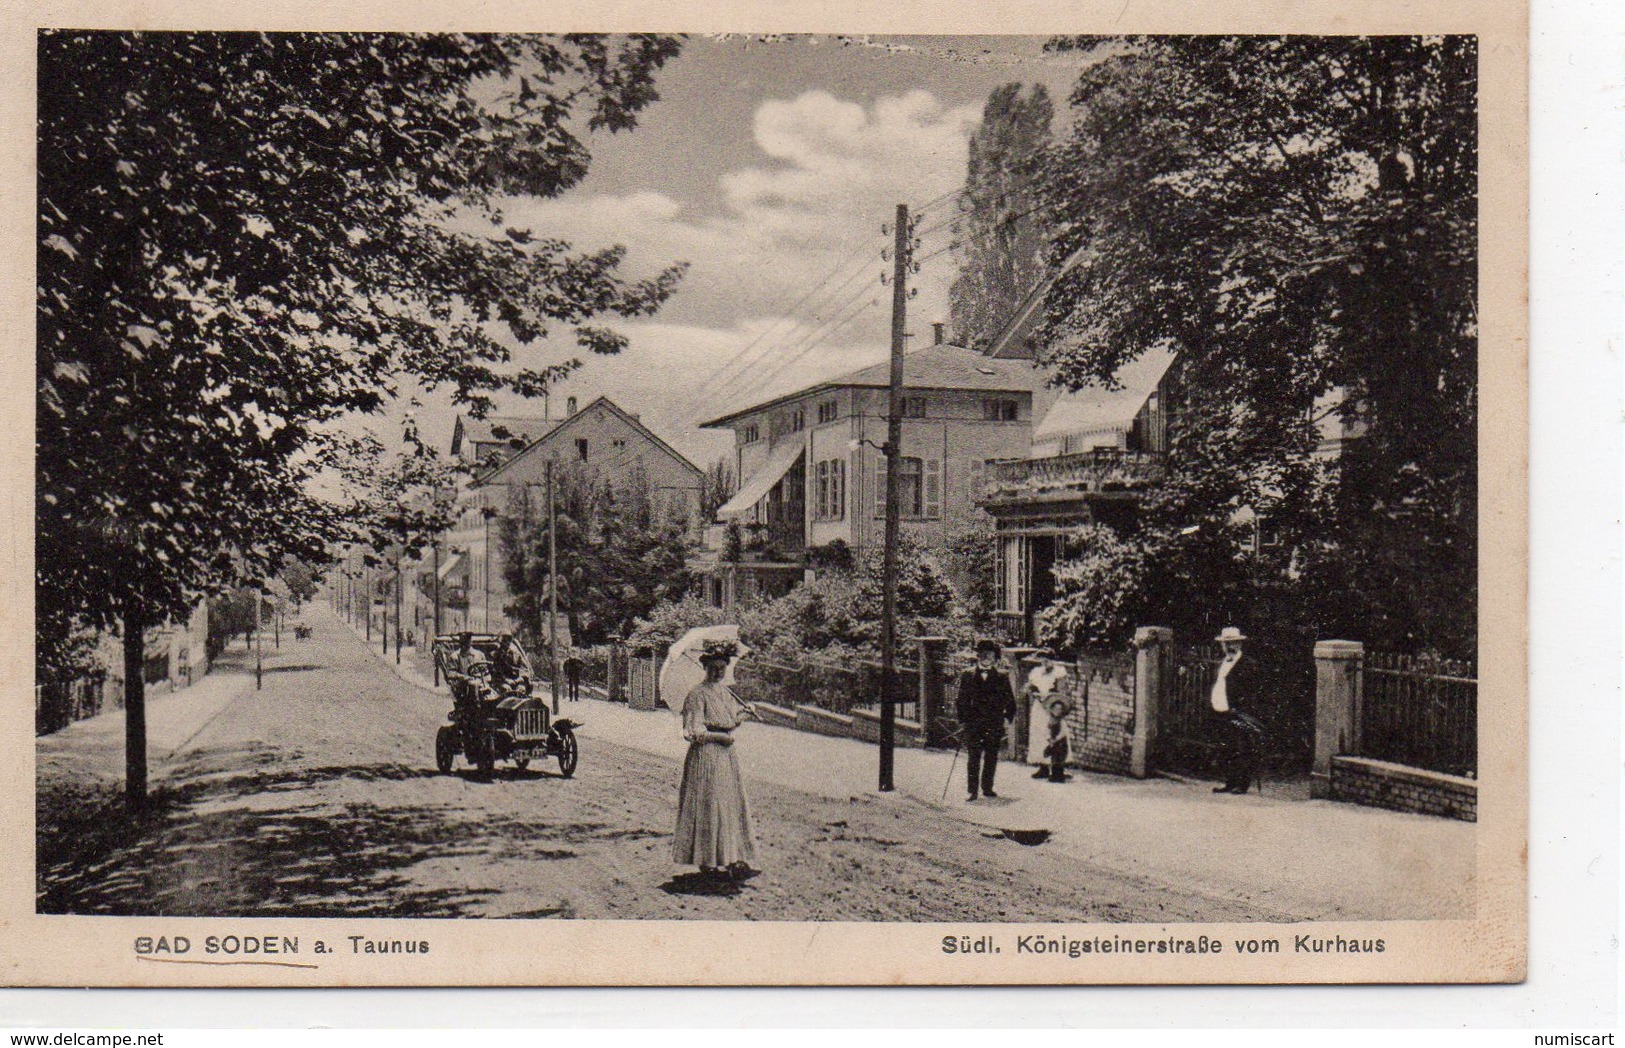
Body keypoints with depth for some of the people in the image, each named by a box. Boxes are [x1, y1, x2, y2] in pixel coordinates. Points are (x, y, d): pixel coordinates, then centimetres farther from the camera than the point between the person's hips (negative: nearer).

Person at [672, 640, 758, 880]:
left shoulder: (726, 691, 14)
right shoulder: (698, 694, -11)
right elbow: (694, 731, -15)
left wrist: (745, 712, 5)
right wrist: (721, 736, -13)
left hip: (727, 753, 8)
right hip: (706, 754, -8)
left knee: (732, 804, 4)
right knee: (708, 805, -5)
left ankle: (734, 860, 6)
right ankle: (707, 860, 4)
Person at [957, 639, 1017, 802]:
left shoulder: (1001, 677, 7)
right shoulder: (968, 675, 6)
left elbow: (1010, 700, 11)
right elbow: (962, 700, 6)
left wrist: (1008, 717, 0)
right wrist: (962, 721, 0)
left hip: (994, 724, 1)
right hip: (973, 723, -1)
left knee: (991, 757, 5)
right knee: (973, 758, -3)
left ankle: (987, 788, 16)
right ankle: (972, 791, -1)